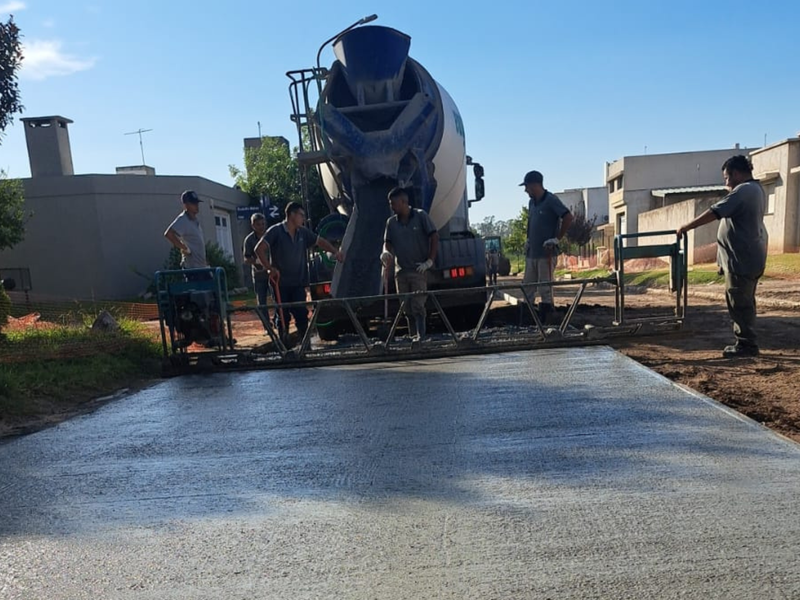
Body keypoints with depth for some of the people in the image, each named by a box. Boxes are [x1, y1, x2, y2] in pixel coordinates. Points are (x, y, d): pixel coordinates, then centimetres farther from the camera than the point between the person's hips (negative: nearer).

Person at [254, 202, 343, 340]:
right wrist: (269, 268, -18)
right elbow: (259, 249, -14)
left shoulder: (303, 232, 7)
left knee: (302, 316, 1)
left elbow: (320, 241, 17)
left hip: (298, 284, 4)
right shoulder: (276, 231, -8)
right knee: (283, 318, 4)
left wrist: (335, 252, 4)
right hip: (280, 284, -4)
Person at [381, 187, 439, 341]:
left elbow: (434, 237, -4)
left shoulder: (421, 216, -4)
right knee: (407, 308, 9)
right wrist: (386, 252, -14)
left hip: (419, 270, -5)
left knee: (418, 305, -11)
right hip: (400, 271, 5)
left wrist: (430, 261, -9)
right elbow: (387, 242, 10)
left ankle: (421, 336, -8)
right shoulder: (391, 222, 7)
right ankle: (413, 336, 19)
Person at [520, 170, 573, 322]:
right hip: (531, 253, 8)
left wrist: (557, 238, -11)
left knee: (545, 290, -1)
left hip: (546, 253, -8)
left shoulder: (551, 200, -9)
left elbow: (568, 217, -14)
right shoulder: (532, 202, 14)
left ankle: (543, 321, 5)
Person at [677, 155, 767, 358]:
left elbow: (714, 213, -21)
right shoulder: (755, 189, 17)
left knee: (739, 303, -4)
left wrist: (687, 227, -15)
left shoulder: (742, 191, -16)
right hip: (751, 256, 10)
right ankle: (747, 343, 22)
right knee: (744, 302, 15)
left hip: (742, 258, -10)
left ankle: (746, 345, 2)